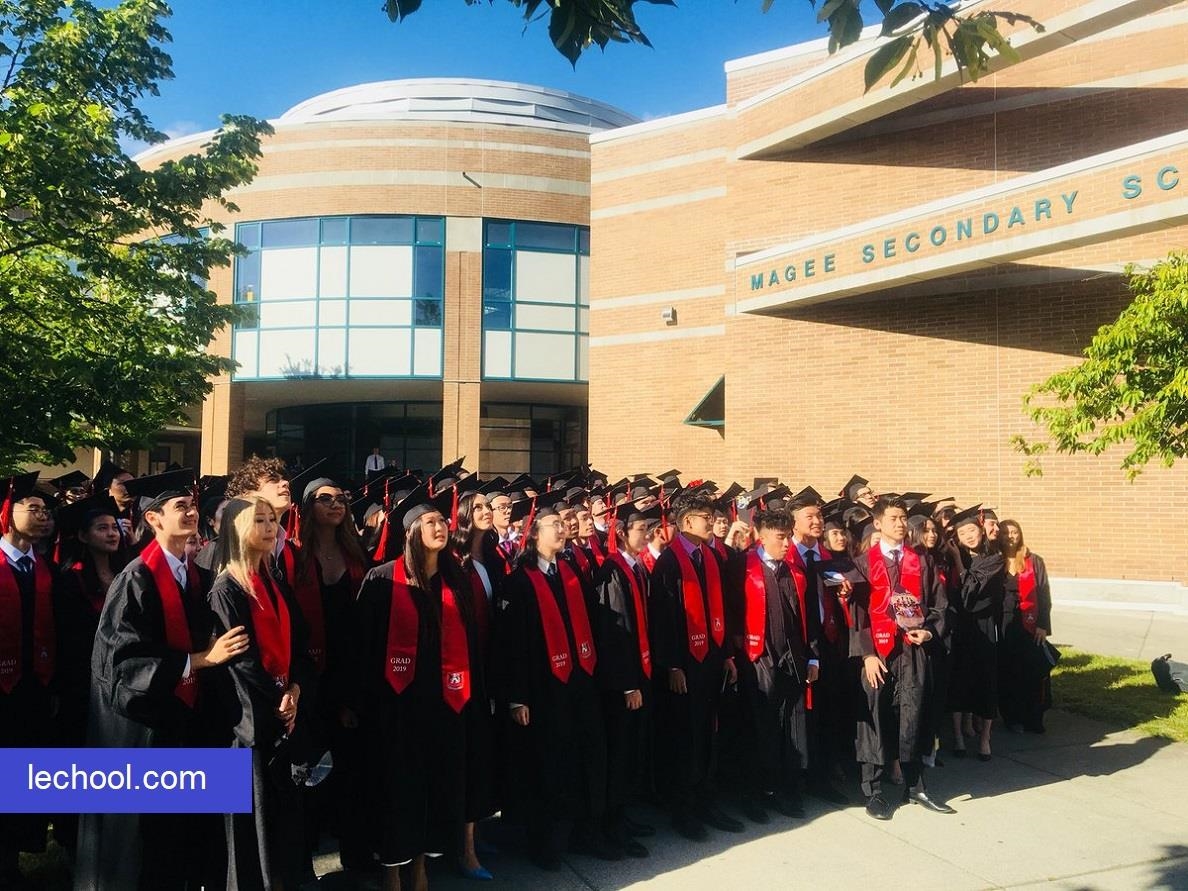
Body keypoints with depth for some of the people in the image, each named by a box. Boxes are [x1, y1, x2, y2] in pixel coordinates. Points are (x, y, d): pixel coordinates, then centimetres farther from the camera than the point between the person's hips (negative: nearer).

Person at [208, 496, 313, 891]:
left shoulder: (274, 584, 11)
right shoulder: (226, 588, -11)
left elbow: (295, 643, 10)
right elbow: (240, 655, -15)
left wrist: (295, 688, -5)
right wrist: (276, 698, -12)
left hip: (283, 710, 7)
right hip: (252, 715, -7)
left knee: (284, 809, 14)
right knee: (255, 812, 3)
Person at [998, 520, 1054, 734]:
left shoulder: (1034, 561, 3)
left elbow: (1043, 595, 1)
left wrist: (1042, 625, -7)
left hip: (1029, 625, -1)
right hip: (1002, 626, 1)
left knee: (1033, 672, -4)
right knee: (1007, 673, 4)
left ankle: (1032, 719, 8)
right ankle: (1012, 718, 15)